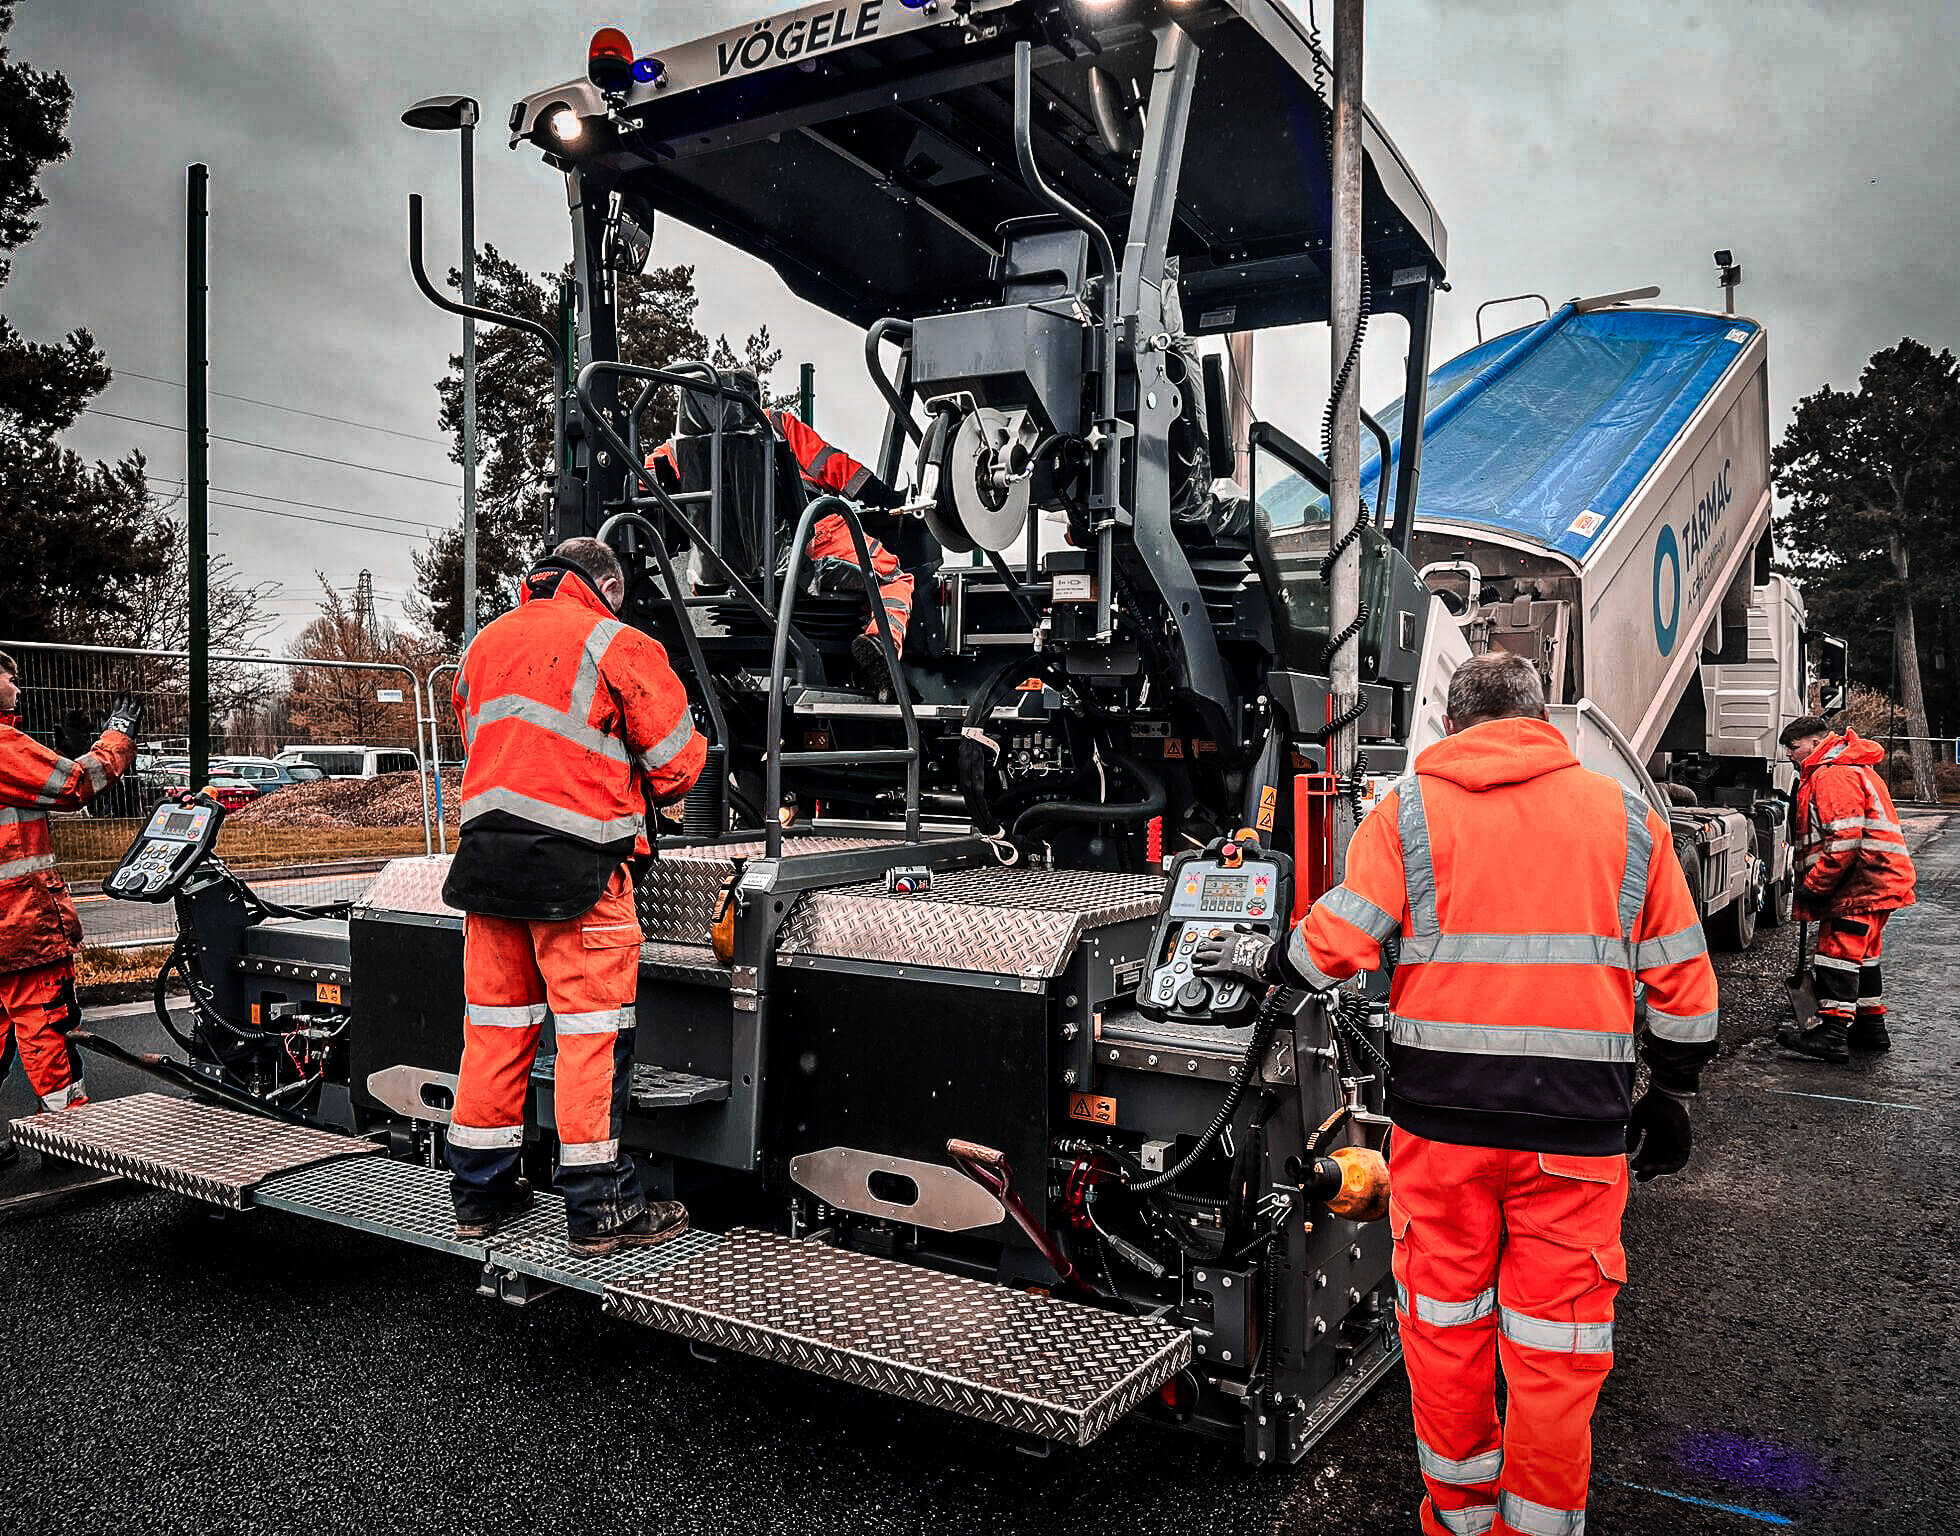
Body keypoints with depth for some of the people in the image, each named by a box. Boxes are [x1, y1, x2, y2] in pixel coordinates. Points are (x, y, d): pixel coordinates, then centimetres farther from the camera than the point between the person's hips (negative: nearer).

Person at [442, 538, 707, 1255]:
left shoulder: (486, 641, 18)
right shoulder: (616, 643, -3)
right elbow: (677, 758, -3)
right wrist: (648, 795, 18)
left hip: (486, 857, 7)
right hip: (575, 861, -6)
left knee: (495, 1020, 13)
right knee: (592, 1028, 0)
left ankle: (479, 1194, 23)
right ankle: (599, 1206, 6)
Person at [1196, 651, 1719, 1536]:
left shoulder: (1409, 810, 0)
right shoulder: (1626, 817, 6)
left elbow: (1334, 943, -6)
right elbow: (1682, 983, 8)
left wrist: (1259, 959, 13)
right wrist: (1671, 1099, 20)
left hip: (1440, 1115, 0)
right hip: (1578, 1128, 1)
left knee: (1444, 1317, 15)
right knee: (1556, 1337, 11)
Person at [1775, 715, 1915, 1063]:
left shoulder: (1834, 775, -16)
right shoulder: (1836, 770, 21)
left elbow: (1845, 840, -24)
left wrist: (1814, 885, -17)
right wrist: (1812, 884, 19)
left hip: (1863, 880, -11)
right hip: (1874, 880, 11)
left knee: (1838, 951, -13)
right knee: (1861, 954, 18)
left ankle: (1832, 1033, -15)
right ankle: (1870, 1027, 27)